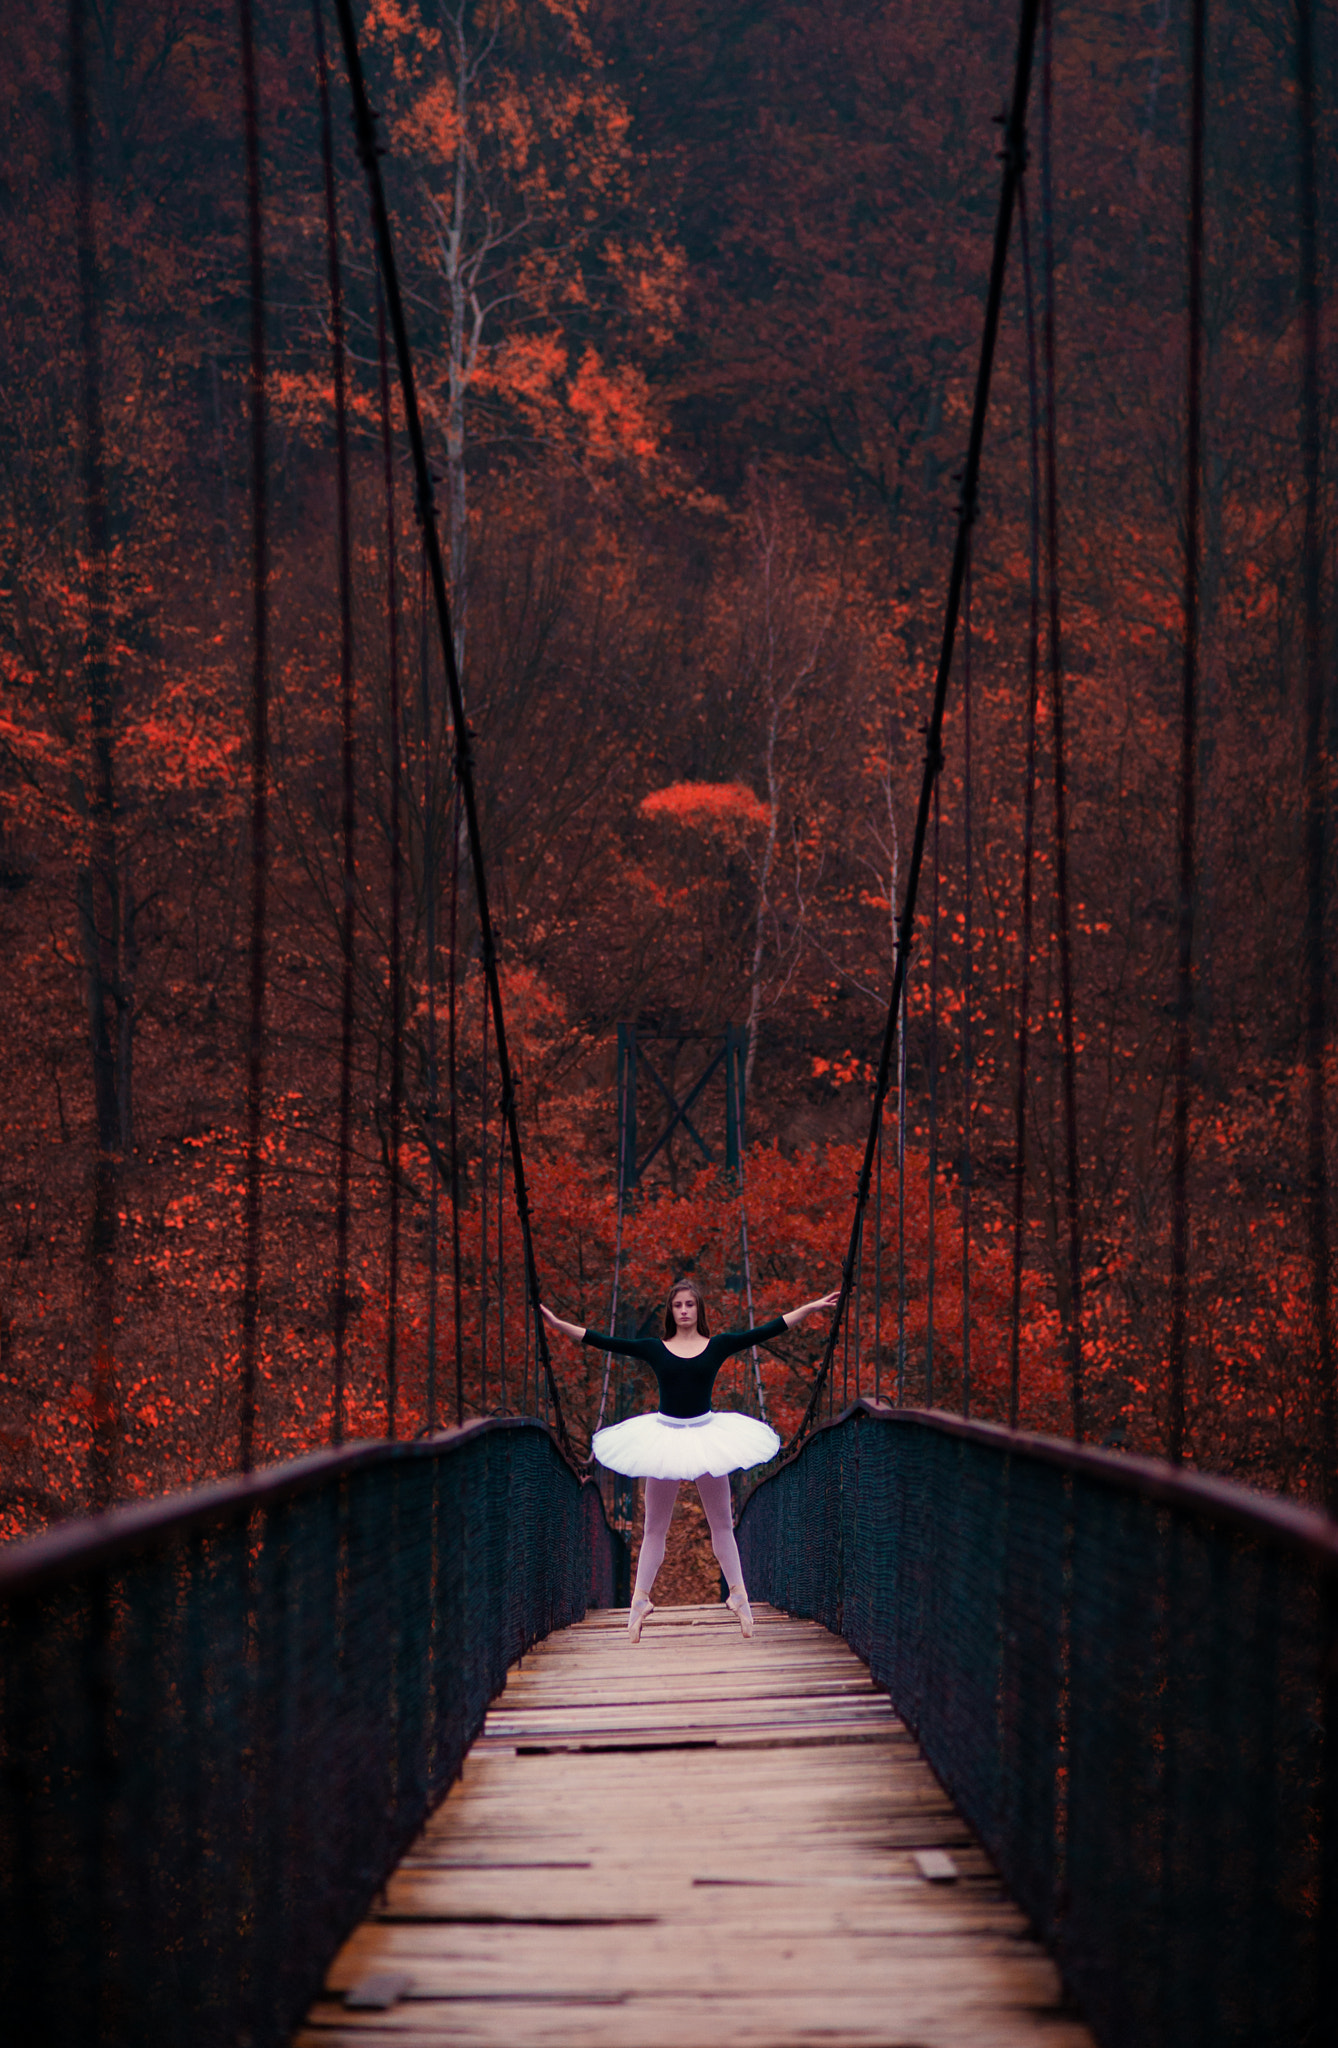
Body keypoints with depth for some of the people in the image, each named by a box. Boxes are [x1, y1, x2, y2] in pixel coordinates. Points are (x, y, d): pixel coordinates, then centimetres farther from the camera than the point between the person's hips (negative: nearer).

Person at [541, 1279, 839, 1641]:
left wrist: (811, 1308, -6)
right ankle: (640, 1601, 14)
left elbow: (768, 1331, -2)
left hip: (707, 1435, 0)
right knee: (654, 1527, 7)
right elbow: (601, 1340, -4)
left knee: (722, 1523, 10)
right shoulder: (653, 1348, -1)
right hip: (664, 1437, 0)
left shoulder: (718, 1345, -1)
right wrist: (556, 1324, -10)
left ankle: (738, 1595, 21)